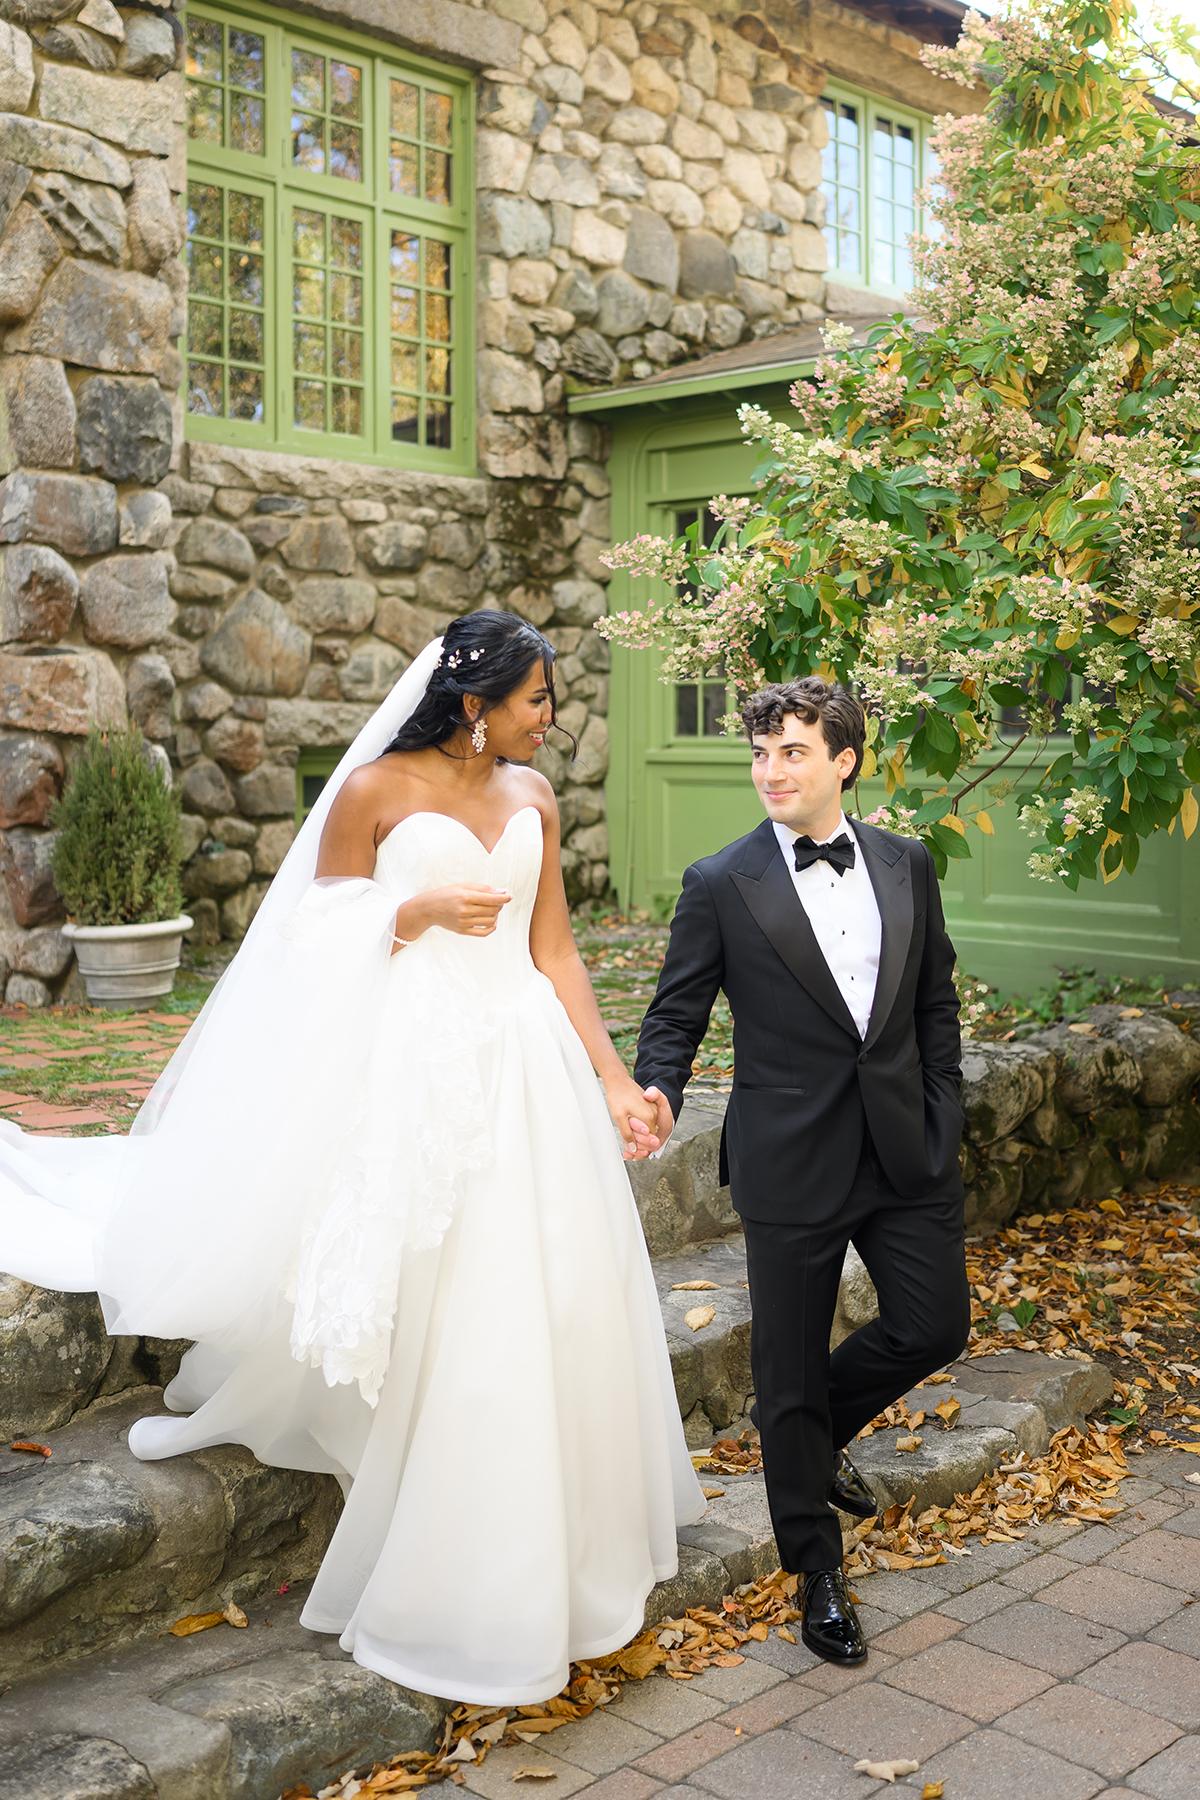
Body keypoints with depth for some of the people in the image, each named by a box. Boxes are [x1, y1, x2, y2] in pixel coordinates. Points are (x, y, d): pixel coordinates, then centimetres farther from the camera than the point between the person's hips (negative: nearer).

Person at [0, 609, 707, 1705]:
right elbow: (317, 932, -1)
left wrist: (614, 1079, 0)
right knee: (417, 1302, 3)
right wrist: (421, 910, -16)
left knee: (536, 1305, 10)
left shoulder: (531, 795, 8)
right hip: (411, 1067, -5)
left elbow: (555, 951, 6)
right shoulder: (377, 789, -6)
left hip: (525, 1066, 5)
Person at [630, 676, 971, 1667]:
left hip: (908, 1153, 4)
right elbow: (676, 1015, -4)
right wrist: (657, 1092, -23)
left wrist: (943, 1121, 8)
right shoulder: (720, 886, -7)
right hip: (792, 1165, -3)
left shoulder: (908, 864, 4)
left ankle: (822, 1426, 39)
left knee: (935, 1328, 8)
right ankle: (819, 1570, 27)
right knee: (789, 1370, 7)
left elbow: (936, 1001, 12)